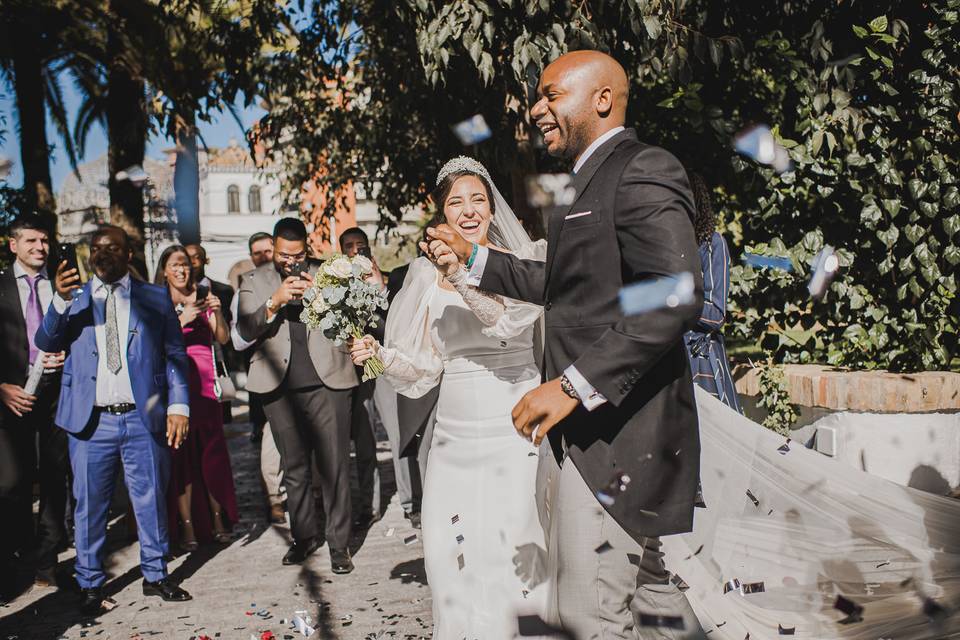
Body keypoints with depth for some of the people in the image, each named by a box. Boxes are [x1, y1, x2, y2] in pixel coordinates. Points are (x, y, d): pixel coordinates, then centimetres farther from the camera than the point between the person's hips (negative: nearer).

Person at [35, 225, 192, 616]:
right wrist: (61, 301, -20)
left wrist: (178, 406, -5)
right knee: (90, 506, 7)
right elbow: (46, 343, -3)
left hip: (143, 419, 0)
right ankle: (90, 585, 20)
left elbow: (175, 356, 5)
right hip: (91, 421, 1)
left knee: (151, 500, 7)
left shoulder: (156, 298, 7)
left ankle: (155, 576, 22)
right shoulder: (75, 297, 10)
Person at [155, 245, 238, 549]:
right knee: (180, 454, -4)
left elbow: (223, 339, 4)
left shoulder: (201, 298, 12)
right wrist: (181, 321, -16)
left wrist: (217, 312, -12)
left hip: (205, 382, 2)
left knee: (213, 452, -2)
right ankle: (187, 526, 0)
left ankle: (217, 520, 6)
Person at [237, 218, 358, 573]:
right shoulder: (255, 281, 10)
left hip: (328, 383, -1)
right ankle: (304, 536, 24)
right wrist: (275, 301, -18)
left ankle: (339, 543, 6)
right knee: (294, 468, 10)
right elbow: (246, 330, -3)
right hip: (281, 389, 1)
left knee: (335, 466, -2)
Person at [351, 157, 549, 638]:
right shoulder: (429, 277, 10)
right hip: (455, 438, 4)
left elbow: (513, 318, -21)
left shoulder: (522, 262, -1)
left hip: (516, 436, -3)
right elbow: (425, 368, 14)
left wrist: (465, 272, -34)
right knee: (453, 560, 2)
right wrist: (380, 356, -4)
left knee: (511, 557, -4)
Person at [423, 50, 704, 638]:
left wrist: (574, 385, -26)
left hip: (617, 435, -10)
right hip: (590, 428, 10)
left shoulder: (643, 171, -11)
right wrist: (475, 259, 20)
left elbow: (677, 295, -24)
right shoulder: (594, 183, 20)